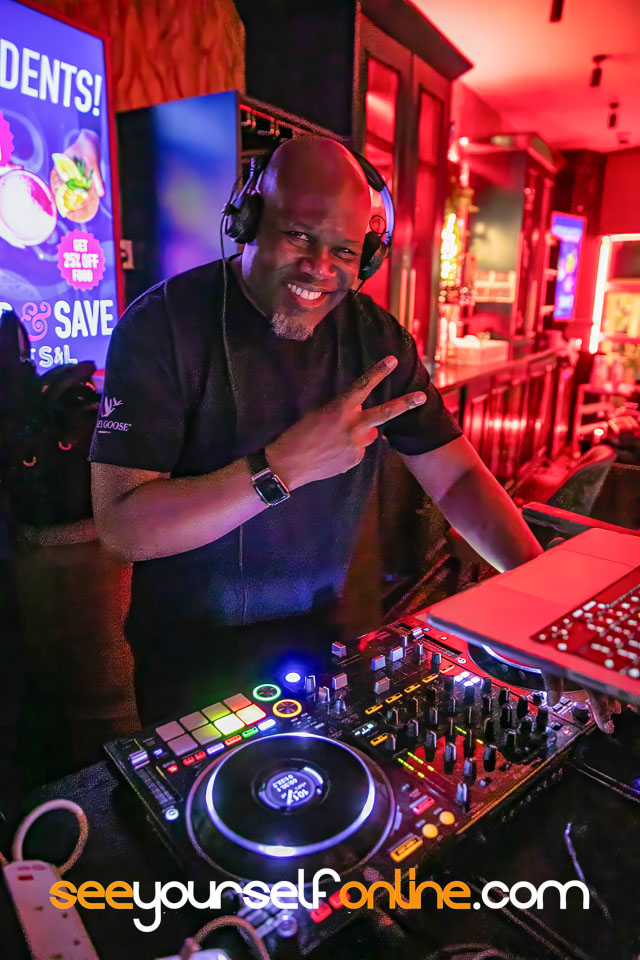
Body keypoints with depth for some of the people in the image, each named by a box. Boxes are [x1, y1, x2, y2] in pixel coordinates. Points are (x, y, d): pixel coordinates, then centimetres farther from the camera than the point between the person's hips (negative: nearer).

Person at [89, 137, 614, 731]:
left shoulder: (376, 337, -6)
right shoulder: (164, 325, -20)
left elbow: (456, 478, -4)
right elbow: (121, 528, -26)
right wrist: (283, 466, -35)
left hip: (318, 639, 5)